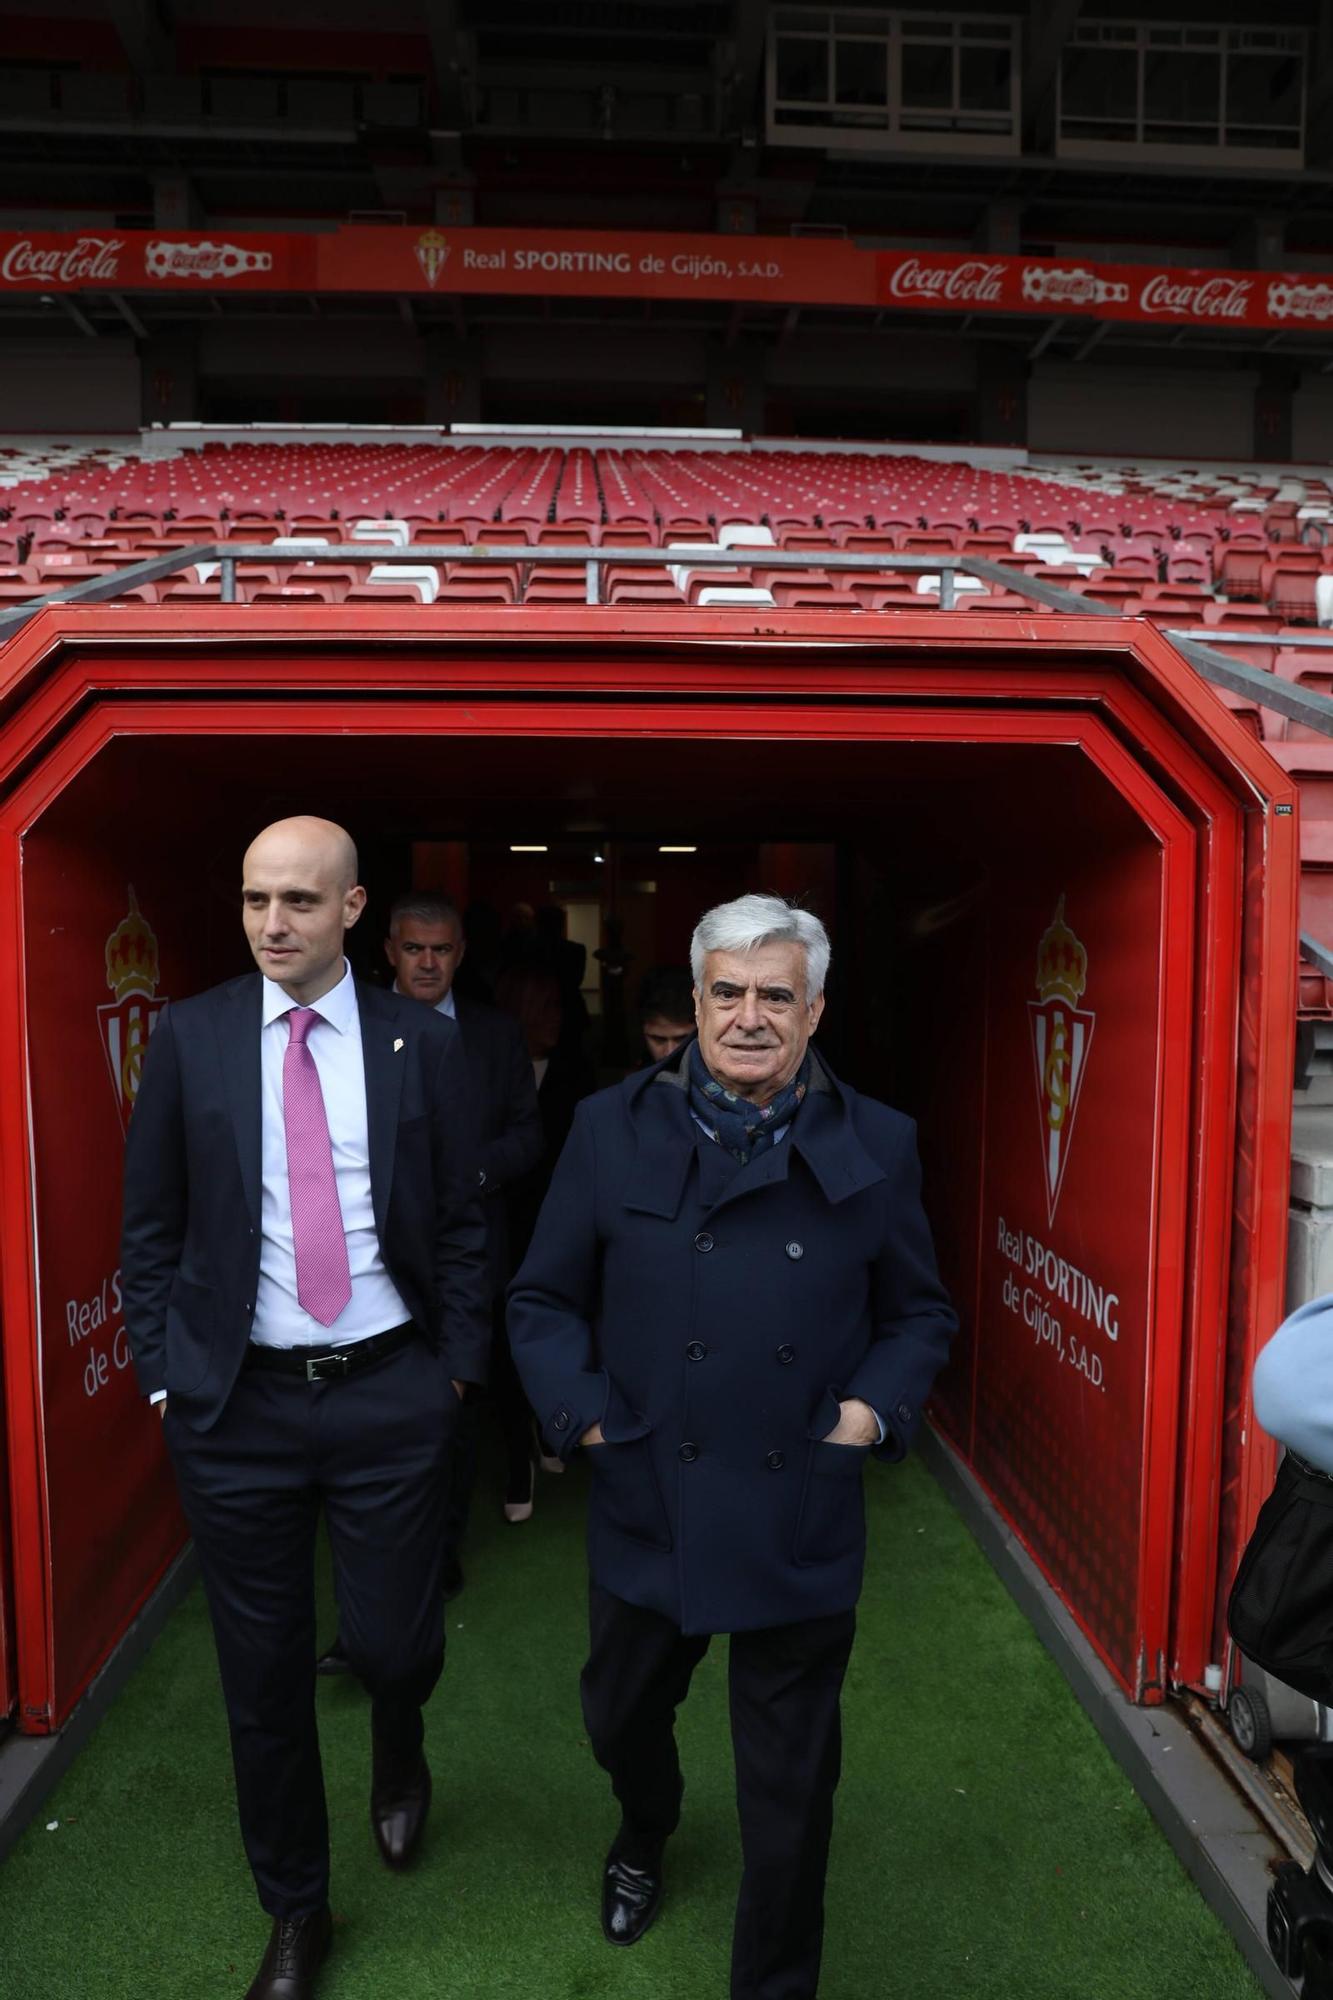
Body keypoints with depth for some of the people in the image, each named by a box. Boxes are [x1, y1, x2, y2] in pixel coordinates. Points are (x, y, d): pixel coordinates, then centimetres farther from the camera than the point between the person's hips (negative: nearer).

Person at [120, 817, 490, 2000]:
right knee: (264, 1676, 13)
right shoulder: (190, 1036, -1)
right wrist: (164, 1372, 0)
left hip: (392, 1395, -1)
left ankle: (399, 1753, 48)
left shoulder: (422, 1042, -3)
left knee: (395, 1644, 8)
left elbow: (463, 1222, 3)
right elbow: (151, 1226, 4)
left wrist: (460, 1363, 0)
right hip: (238, 1403, 1)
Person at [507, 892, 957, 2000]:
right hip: (646, 1508, 2)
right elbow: (543, 1301, 2)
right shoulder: (613, 1129, -5)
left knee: (791, 1791, 14)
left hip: (802, 1524, -1)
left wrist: (873, 1409, -10)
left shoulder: (877, 1145, -5)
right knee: (621, 1719, 28)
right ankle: (646, 1834, 64)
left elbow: (921, 1314, 6)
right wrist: (583, 1413, -10)